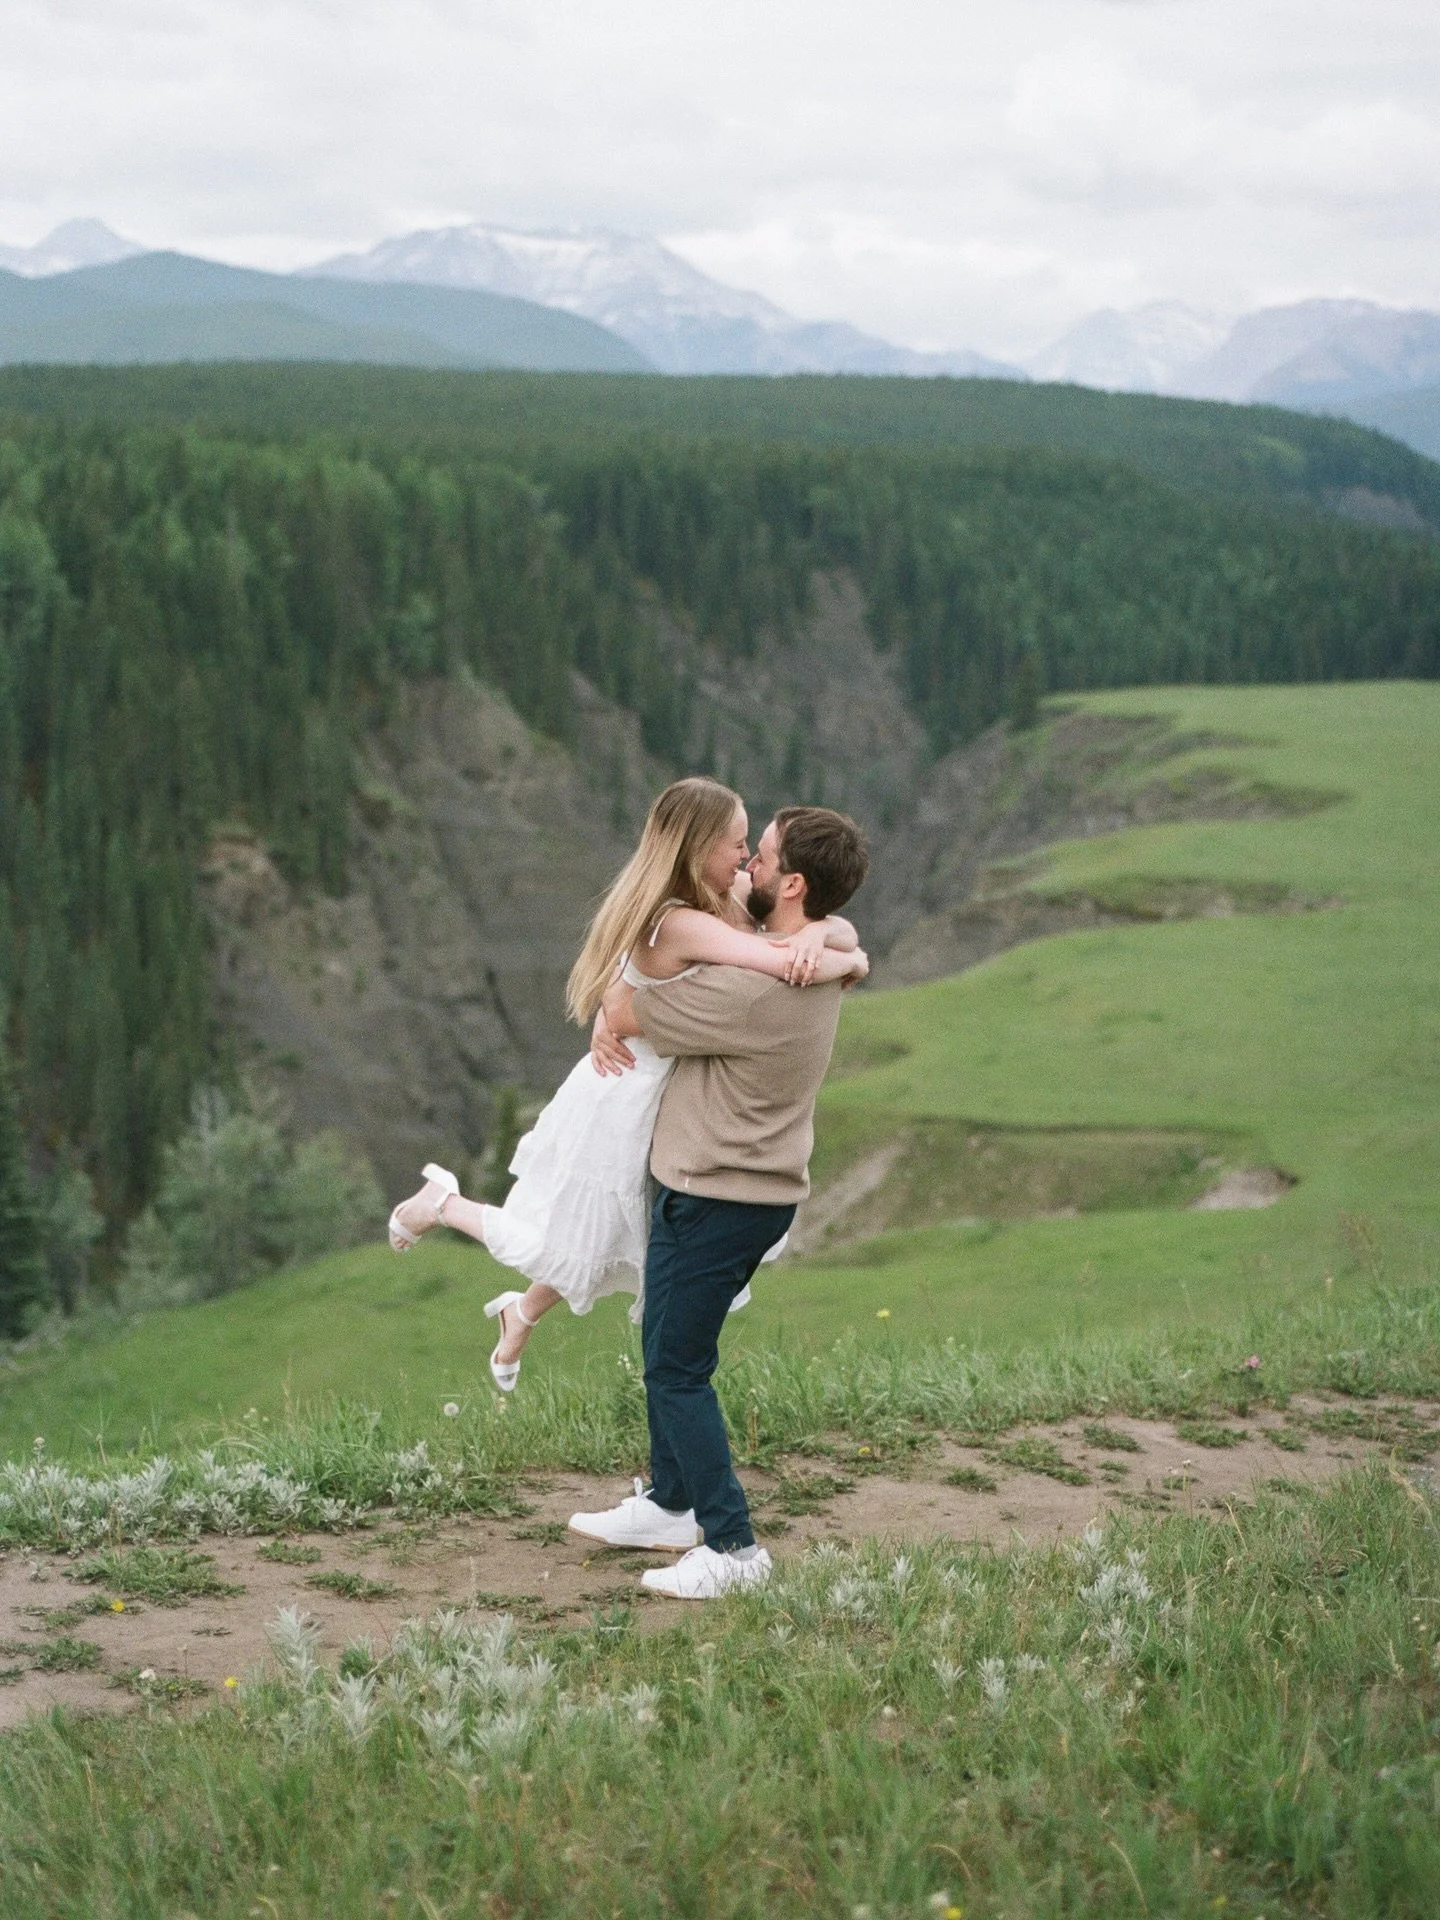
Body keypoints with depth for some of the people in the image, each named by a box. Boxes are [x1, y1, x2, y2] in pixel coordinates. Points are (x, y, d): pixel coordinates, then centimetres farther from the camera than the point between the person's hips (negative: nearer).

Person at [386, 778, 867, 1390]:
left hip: (653, 1102, 9)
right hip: (620, 1106, -9)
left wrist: (817, 933, -29)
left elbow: (844, 931, -6)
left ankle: (521, 1315, 51)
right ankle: (444, 1203, 30)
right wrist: (848, 961, -20)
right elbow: (792, 967, -40)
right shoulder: (682, 925, -30)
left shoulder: (733, 898, -3)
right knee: (566, 1251, 11)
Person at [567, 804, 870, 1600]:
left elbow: (624, 1005, -19)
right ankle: (670, 1504, 36)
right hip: (709, 1186, 10)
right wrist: (613, 1025, -5)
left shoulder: (753, 989, -31)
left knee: (677, 1369, 0)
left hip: (719, 1202, -10)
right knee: (666, 1352, 22)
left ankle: (731, 1544, 5)